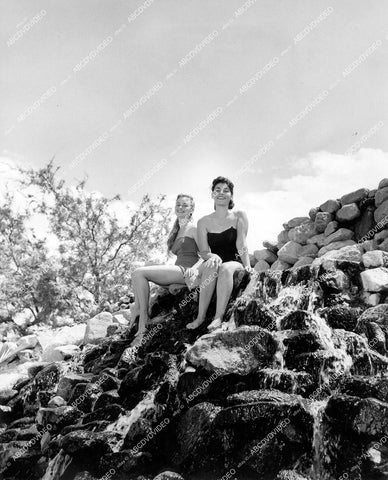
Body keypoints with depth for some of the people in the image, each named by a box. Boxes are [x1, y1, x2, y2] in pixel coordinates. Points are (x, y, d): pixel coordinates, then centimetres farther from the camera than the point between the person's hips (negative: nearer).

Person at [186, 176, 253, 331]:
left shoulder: (239, 216, 3)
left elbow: (241, 245, -8)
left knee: (226, 268, -35)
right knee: (210, 265, -34)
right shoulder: (204, 222, 6)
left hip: (235, 263, -1)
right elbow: (203, 251, -1)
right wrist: (212, 256, -24)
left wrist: (247, 266, -24)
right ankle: (200, 317, -35)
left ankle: (218, 318, -41)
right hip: (214, 261, 1)